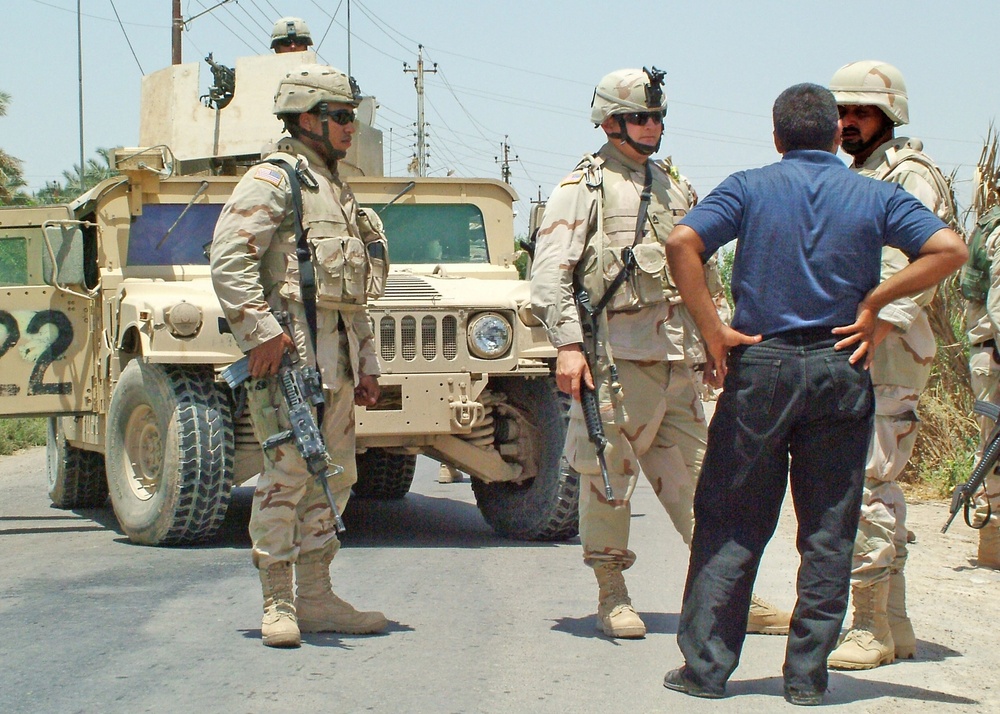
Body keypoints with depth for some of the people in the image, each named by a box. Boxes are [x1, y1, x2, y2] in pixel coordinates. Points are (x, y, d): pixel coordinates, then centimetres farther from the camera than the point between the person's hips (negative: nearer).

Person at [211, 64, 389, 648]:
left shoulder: (337, 190, 23)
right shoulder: (273, 180, -5)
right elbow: (229, 260, -17)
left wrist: (366, 364, 21)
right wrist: (260, 331, -22)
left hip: (336, 357, 9)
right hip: (289, 352, -9)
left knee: (334, 474, 9)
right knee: (287, 473, -9)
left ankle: (315, 598, 15)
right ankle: (278, 604, -4)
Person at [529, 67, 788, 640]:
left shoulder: (674, 187, 18)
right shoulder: (583, 190, -2)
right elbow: (550, 274, -8)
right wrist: (568, 344, -17)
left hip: (677, 359, 6)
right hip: (616, 357, -6)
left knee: (694, 475, 7)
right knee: (609, 477, -1)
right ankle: (612, 597, 9)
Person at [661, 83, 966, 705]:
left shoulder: (750, 188, 2)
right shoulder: (876, 197, 3)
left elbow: (683, 242, -13)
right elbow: (949, 250, -9)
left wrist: (713, 330, -8)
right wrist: (873, 301, -3)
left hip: (759, 366, 0)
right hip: (840, 369, 0)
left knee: (730, 524, 8)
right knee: (828, 532, 8)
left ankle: (705, 665, 8)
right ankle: (807, 674, 8)